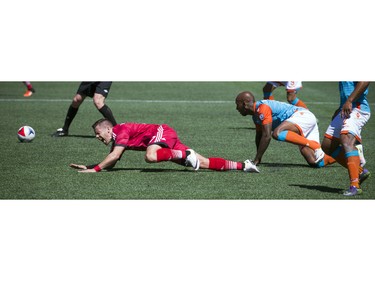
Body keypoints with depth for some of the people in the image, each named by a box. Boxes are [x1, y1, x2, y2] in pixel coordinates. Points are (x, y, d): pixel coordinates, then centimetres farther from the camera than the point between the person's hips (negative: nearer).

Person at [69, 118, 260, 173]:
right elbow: (111, 164, 18)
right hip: (168, 136, 9)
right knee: (203, 163, 0)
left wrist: (95, 169, -22)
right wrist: (88, 166, 11)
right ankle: (243, 166, -1)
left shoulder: (121, 131, -13)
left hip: (163, 132, -9)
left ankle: (186, 154, -22)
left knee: (150, 156, -39)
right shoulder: (116, 138, 14)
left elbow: (114, 156, -26)